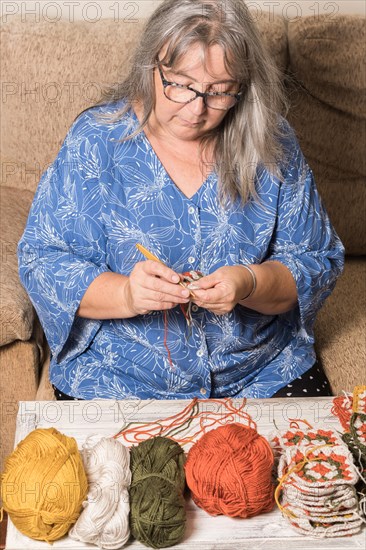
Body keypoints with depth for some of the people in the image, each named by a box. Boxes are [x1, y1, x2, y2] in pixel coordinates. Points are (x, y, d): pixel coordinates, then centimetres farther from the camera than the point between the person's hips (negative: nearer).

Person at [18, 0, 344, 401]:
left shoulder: (272, 144, -3)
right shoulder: (97, 139, -8)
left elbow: (318, 263, -1)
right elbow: (42, 262, -8)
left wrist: (249, 285, -22)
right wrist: (126, 295, -27)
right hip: (118, 375, -1)